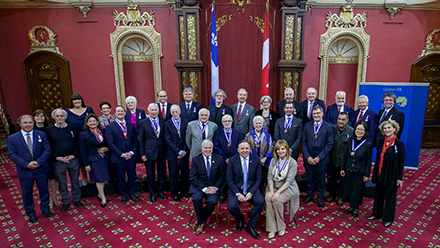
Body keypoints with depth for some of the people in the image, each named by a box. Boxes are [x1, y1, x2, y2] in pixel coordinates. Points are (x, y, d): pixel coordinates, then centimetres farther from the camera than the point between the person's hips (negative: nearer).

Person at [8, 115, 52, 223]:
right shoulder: (12, 138, -4)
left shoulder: (41, 135, -2)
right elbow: (12, 154, -7)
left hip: (41, 170, 1)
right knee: (27, 194, 14)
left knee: (44, 190, 16)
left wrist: (38, 162, -18)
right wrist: (26, 164, -18)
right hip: (25, 172, -1)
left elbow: (47, 150, -5)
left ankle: (45, 209, 37)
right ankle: (30, 214, 34)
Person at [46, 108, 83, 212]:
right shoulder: (49, 130, -1)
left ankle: (77, 199, 29)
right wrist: (56, 157, -11)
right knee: (62, 183, 10)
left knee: (75, 181, 12)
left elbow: (78, 144, 4)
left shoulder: (71, 128, 2)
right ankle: (66, 202, 26)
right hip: (58, 161, -1)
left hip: (73, 160, 1)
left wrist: (73, 155, -8)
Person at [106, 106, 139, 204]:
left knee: (132, 176, 12)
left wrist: (132, 152, -9)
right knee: (121, 177, 10)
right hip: (118, 157, -2)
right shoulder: (110, 127, -3)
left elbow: (135, 140, 6)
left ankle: (131, 192, 33)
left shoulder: (131, 125, 7)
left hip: (131, 156, 3)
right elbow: (111, 143, -9)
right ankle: (124, 194, 29)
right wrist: (122, 154, -15)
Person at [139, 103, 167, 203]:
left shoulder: (163, 121, 4)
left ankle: (160, 191, 31)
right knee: (150, 175, 7)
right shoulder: (143, 123, -2)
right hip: (149, 152, -2)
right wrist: (142, 154, -4)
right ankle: (152, 193, 25)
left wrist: (166, 150, 3)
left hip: (161, 152, 2)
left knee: (162, 173, 12)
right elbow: (141, 140, 0)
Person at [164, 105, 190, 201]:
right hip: (172, 153, -2)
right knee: (173, 174, 4)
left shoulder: (185, 123, 5)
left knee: (185, 173, 8)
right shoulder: (167, 124, -1)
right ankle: (174, 193, 21)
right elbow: (168, 140, -6)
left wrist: (184, 151, -8)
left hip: (184, 152, 2)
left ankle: (184, 190, 27)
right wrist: (178, 151, -12)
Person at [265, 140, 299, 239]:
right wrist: (271, 190, -14)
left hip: (287, 188, -3)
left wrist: (278, 192, -23)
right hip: (274, 186, 4)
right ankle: (272, 229, -17)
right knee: (268, 200, -26)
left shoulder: (292, 163, -8)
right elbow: (270, 177, 2)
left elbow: (289, 181, -13)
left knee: (277, 201, -30)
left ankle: (281, 227, -8)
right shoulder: (274, 161, 5)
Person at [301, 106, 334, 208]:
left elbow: (329, 144, -7)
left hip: (322, 159, -2)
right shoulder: (307, 125, 2)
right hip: (309, 158, 2)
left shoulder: (328, 127, -5)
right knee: (310, 178, 13)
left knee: (321, 179, 10)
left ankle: (320, 199, 28)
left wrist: (319, 157, -13)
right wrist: (307, 156, -8)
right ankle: (309, 196, 32)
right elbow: (304, 142, 2)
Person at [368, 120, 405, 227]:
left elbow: (401, 162, -11)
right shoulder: (382, 142, 3)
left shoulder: (399, 144, -13)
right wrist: (375, 173, 10)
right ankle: (377, 214, 34)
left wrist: (399, 178, -11)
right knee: (378, 195, 16)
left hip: (392, 175, -5)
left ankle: (388, 218, 25)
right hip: (380, 174, 5)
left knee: (390, 197, 9)